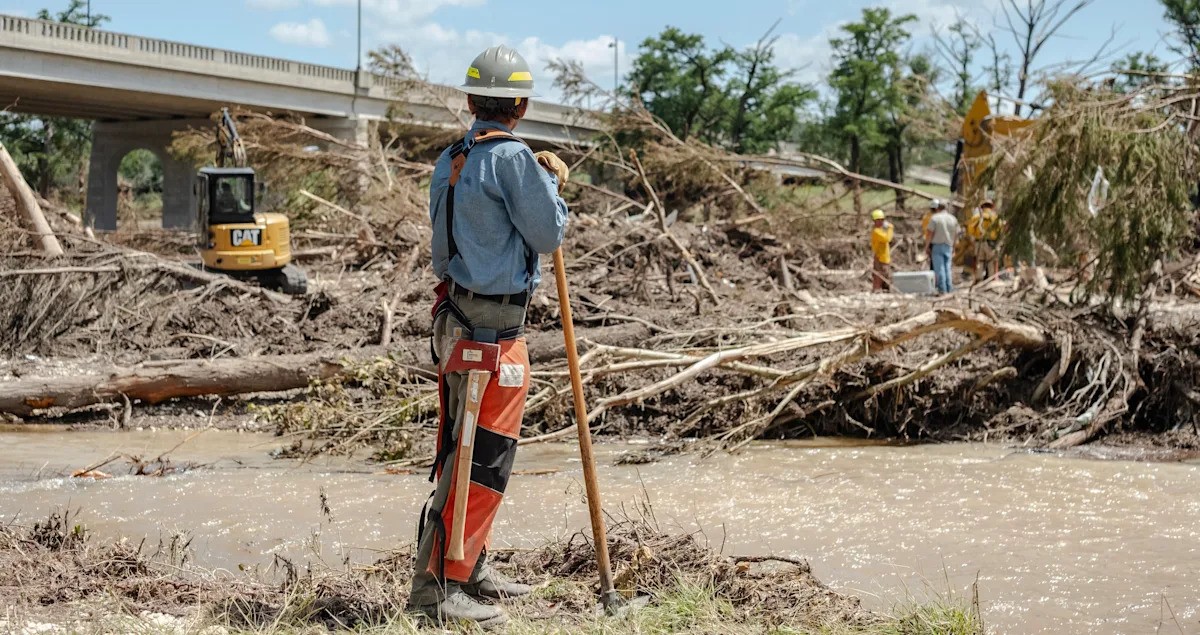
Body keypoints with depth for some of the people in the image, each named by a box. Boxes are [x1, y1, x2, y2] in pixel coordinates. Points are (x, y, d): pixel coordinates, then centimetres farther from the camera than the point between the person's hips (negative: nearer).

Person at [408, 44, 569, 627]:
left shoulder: (450, 160, 12)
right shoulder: (512, 158, -14)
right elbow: (547, 235, -10)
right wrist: (553, 184, 8)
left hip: (454, 319, 9)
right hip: (492, 330, -9)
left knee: (461, 452, 16)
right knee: (482, 460, -6)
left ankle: (471, 569, 28)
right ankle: (436, 586, -7)